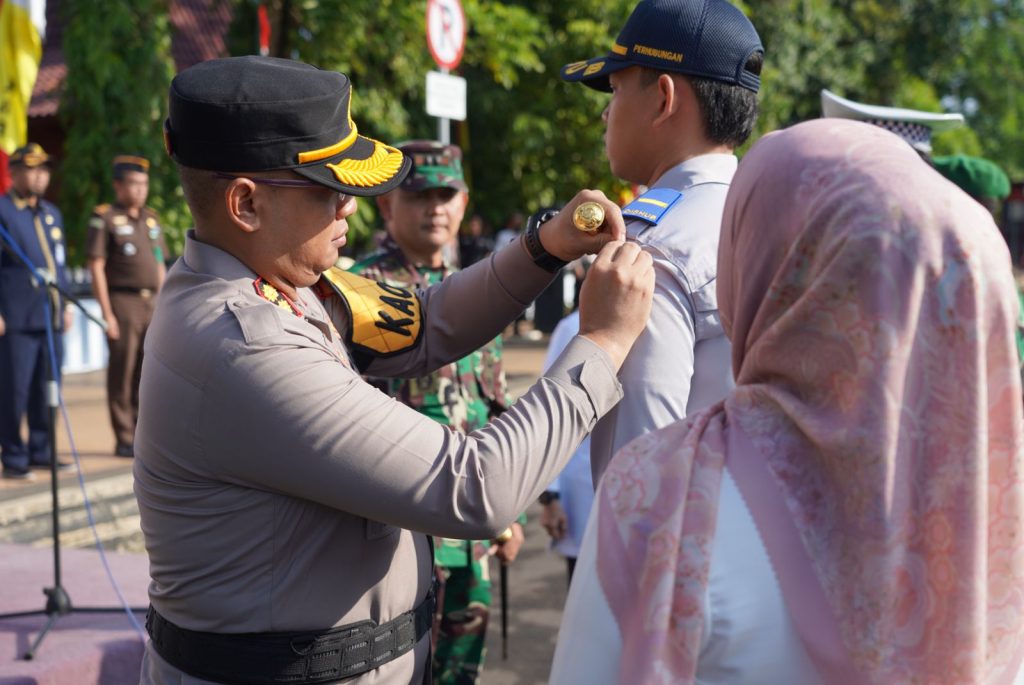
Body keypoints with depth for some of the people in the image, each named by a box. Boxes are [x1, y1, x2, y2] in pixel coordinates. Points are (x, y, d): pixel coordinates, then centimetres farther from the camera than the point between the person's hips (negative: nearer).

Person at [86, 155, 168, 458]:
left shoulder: (151, 219, 16)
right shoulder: (104, 218, -3)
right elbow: (96, 266, -8)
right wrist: (107, 313, -13)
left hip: (152, 303, 6)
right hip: (123, 303, -6)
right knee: (122, 373, -1)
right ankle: (124, 440, 5)